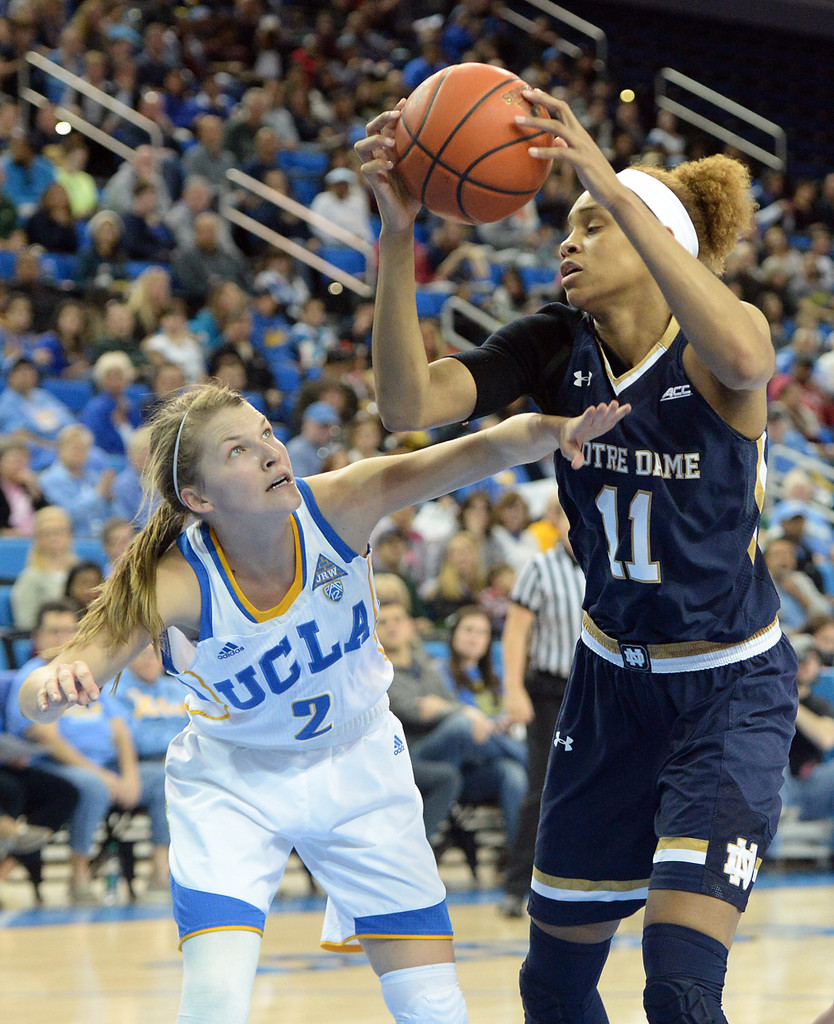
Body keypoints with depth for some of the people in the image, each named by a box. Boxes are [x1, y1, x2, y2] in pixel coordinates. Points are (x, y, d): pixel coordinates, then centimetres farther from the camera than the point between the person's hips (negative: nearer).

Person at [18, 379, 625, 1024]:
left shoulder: (337, 505, -24)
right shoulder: (176, 583, -28)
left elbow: (490, 448, -34)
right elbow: (36, 701, -35)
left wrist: (558, 431, -55)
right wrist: (55, 686, -59)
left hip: (360, 773, 2)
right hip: (233, 788, -2)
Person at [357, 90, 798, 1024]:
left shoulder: (713, 346, -17)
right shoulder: (554, 350, -5)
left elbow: (741, 358, -44)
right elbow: (408, 405, -22)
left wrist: (613, 189, -49)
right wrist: (397, 237, -35)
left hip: (730, 692, -5)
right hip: (611, 682, 5)